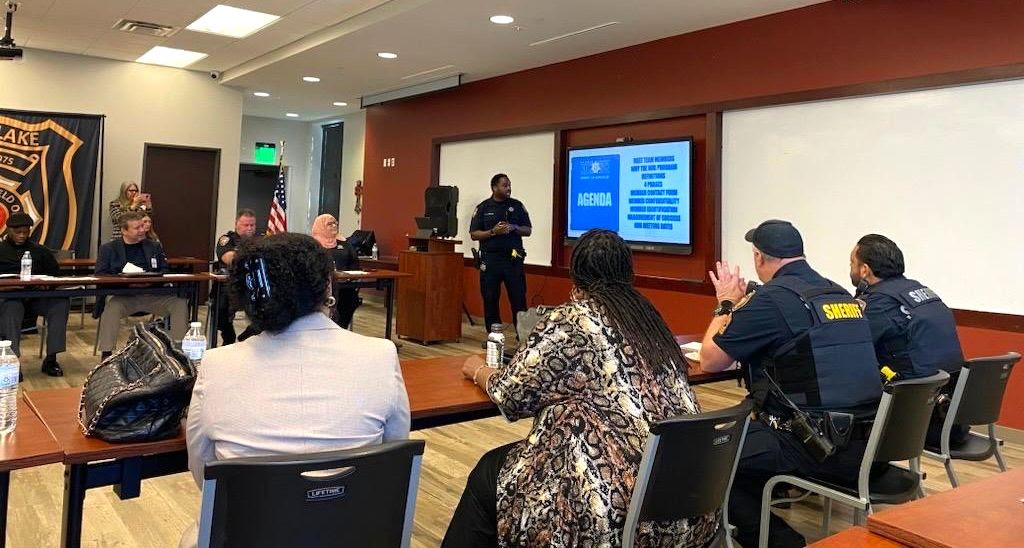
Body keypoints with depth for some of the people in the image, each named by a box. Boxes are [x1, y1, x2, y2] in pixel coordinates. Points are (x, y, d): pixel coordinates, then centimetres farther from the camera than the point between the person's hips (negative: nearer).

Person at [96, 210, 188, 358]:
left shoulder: (154, 246, 17)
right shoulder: (108, 249, 10)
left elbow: (165, 271, 11)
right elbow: (100, 275, 1)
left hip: (153, 295, 2)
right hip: (124, 296, -2)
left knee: (180, 302, -22)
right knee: (112, 306, -34)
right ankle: (106, 355, -25)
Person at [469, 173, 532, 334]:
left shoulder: (517, 205, 8)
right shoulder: (483, 208, 5)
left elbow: (528, 230, 9)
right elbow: (474, 234, 1)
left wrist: (514, 228, -11)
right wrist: (493, 232, -14)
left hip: (513, 259, 0)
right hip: (490, 259, 0)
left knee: (519, 299, -1)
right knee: (490, 300, 4)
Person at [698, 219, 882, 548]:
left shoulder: (772, 298, -12)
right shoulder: (841, 295, 11)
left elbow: (709, 361, -3)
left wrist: (726, 304, 11)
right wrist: (741, 306, 27)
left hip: (817, 448, -8)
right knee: (743, 432, 25)